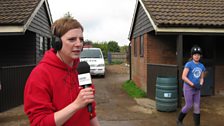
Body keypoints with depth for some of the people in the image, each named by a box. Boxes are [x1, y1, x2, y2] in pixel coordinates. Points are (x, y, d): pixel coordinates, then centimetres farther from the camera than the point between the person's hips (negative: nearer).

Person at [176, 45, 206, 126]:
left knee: (197, 107, 7)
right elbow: (183, 77, -17)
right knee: (189, 106, 0)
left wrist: (200, 85, -7)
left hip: (197, 89, 6)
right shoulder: (189, 64, -12)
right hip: (188, 88, -6)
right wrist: (193, 84, -21)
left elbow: (201, 78, 13)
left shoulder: (202, 66, 6)